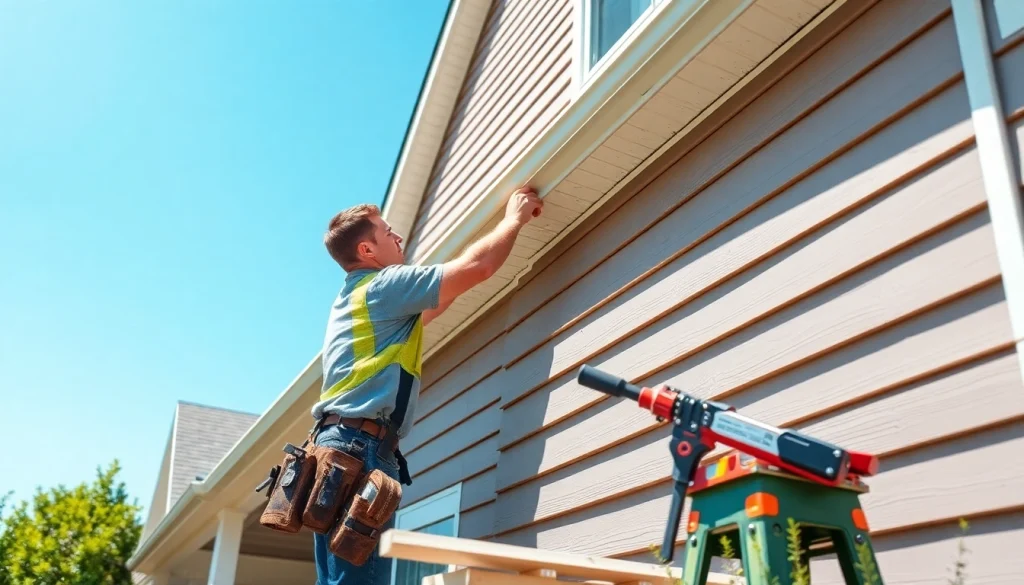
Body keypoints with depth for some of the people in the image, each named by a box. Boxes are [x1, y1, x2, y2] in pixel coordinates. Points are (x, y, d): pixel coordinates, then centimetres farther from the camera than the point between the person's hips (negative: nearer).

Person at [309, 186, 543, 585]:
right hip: (361, 446, -10)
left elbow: (432, 305, 37)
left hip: (340, 444, 10)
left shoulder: (355, 297, 26)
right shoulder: (382, 285, -3)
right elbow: (477, 267, -7)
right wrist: (514, 219, 11)